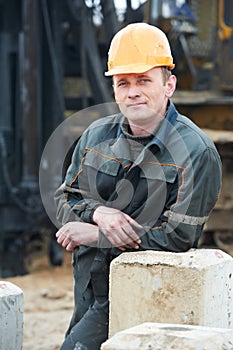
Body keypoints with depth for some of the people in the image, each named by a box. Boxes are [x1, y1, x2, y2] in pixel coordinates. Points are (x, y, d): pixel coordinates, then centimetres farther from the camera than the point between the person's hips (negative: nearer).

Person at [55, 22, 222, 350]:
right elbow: (64, 200, 10)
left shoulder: (196, 151, -12)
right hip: (89, 288, 6)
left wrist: (95, 236, -14)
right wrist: (99, 213, -14)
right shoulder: (97, 135, 6)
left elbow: (177, 239, -17)